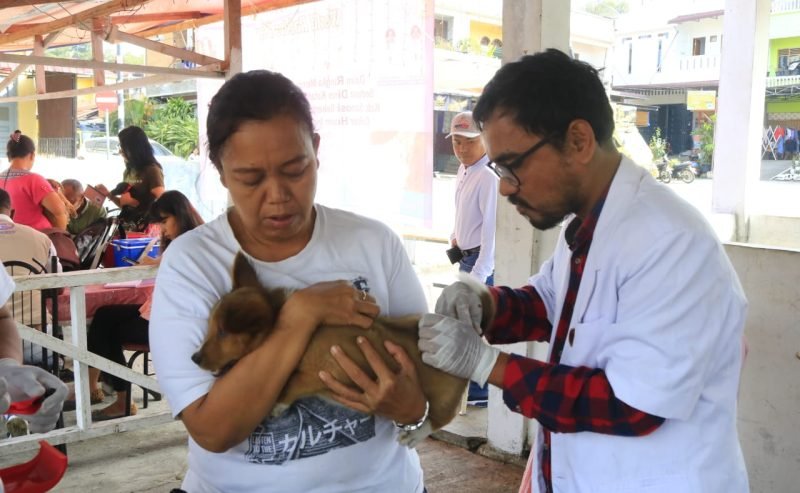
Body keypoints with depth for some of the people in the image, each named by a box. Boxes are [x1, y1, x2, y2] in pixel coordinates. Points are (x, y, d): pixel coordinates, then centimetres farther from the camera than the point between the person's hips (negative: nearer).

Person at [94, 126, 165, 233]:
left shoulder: (152, 170, -11)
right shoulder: (129, 171, 13)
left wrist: (136, 201, -12)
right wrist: (109, 194, 5)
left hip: (143, 230, -7)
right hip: (125, 229, 7)